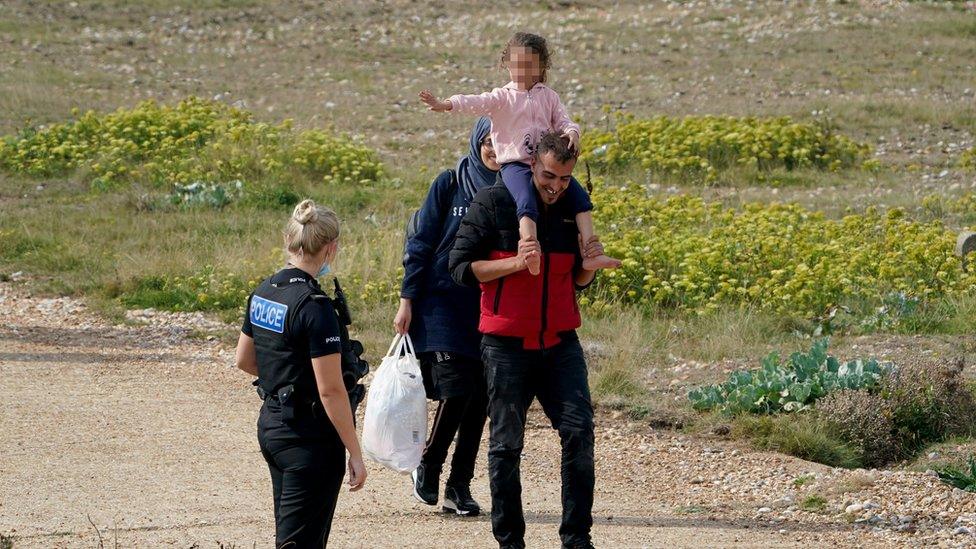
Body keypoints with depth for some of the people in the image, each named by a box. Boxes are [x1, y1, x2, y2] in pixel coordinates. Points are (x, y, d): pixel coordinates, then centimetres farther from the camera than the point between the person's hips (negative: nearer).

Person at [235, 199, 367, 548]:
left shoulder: (263, 293, 4)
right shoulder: (315, 307, -21)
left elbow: (244, 360, 18)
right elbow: (330, 390, -20)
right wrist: (355, 454, -15)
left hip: (270, 426, 8)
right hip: (310, 439, -8)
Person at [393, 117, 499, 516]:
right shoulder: (449, 185, -2)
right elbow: (421, 244, 0)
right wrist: (407, 300, -5)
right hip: (444, 302, -3)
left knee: (479, 399, 1)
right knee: (455, 389, -14)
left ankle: (459, 486, 11)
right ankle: (428, 468, 8)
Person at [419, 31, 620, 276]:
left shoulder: (548, 96, 16)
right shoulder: (502, 97, 4)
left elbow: (563, 121, 14)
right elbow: (477, 103, -11)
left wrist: (571, 132, -12)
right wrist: (447, 104, -30)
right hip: (514, 164, -4)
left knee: (580, 196, -7)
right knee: (527, 204, -30)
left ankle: (591, 254, -5)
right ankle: (532, 256, -47)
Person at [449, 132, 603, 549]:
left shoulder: (572, 209, 8)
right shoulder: (493, 203, -6)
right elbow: (461, 267, -7)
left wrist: (588, 264, -6)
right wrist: (516, 263, -20)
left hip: (560, 343, 3)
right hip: (507, 345, -3)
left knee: (578, 431, -8)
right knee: (506, 444, 1)